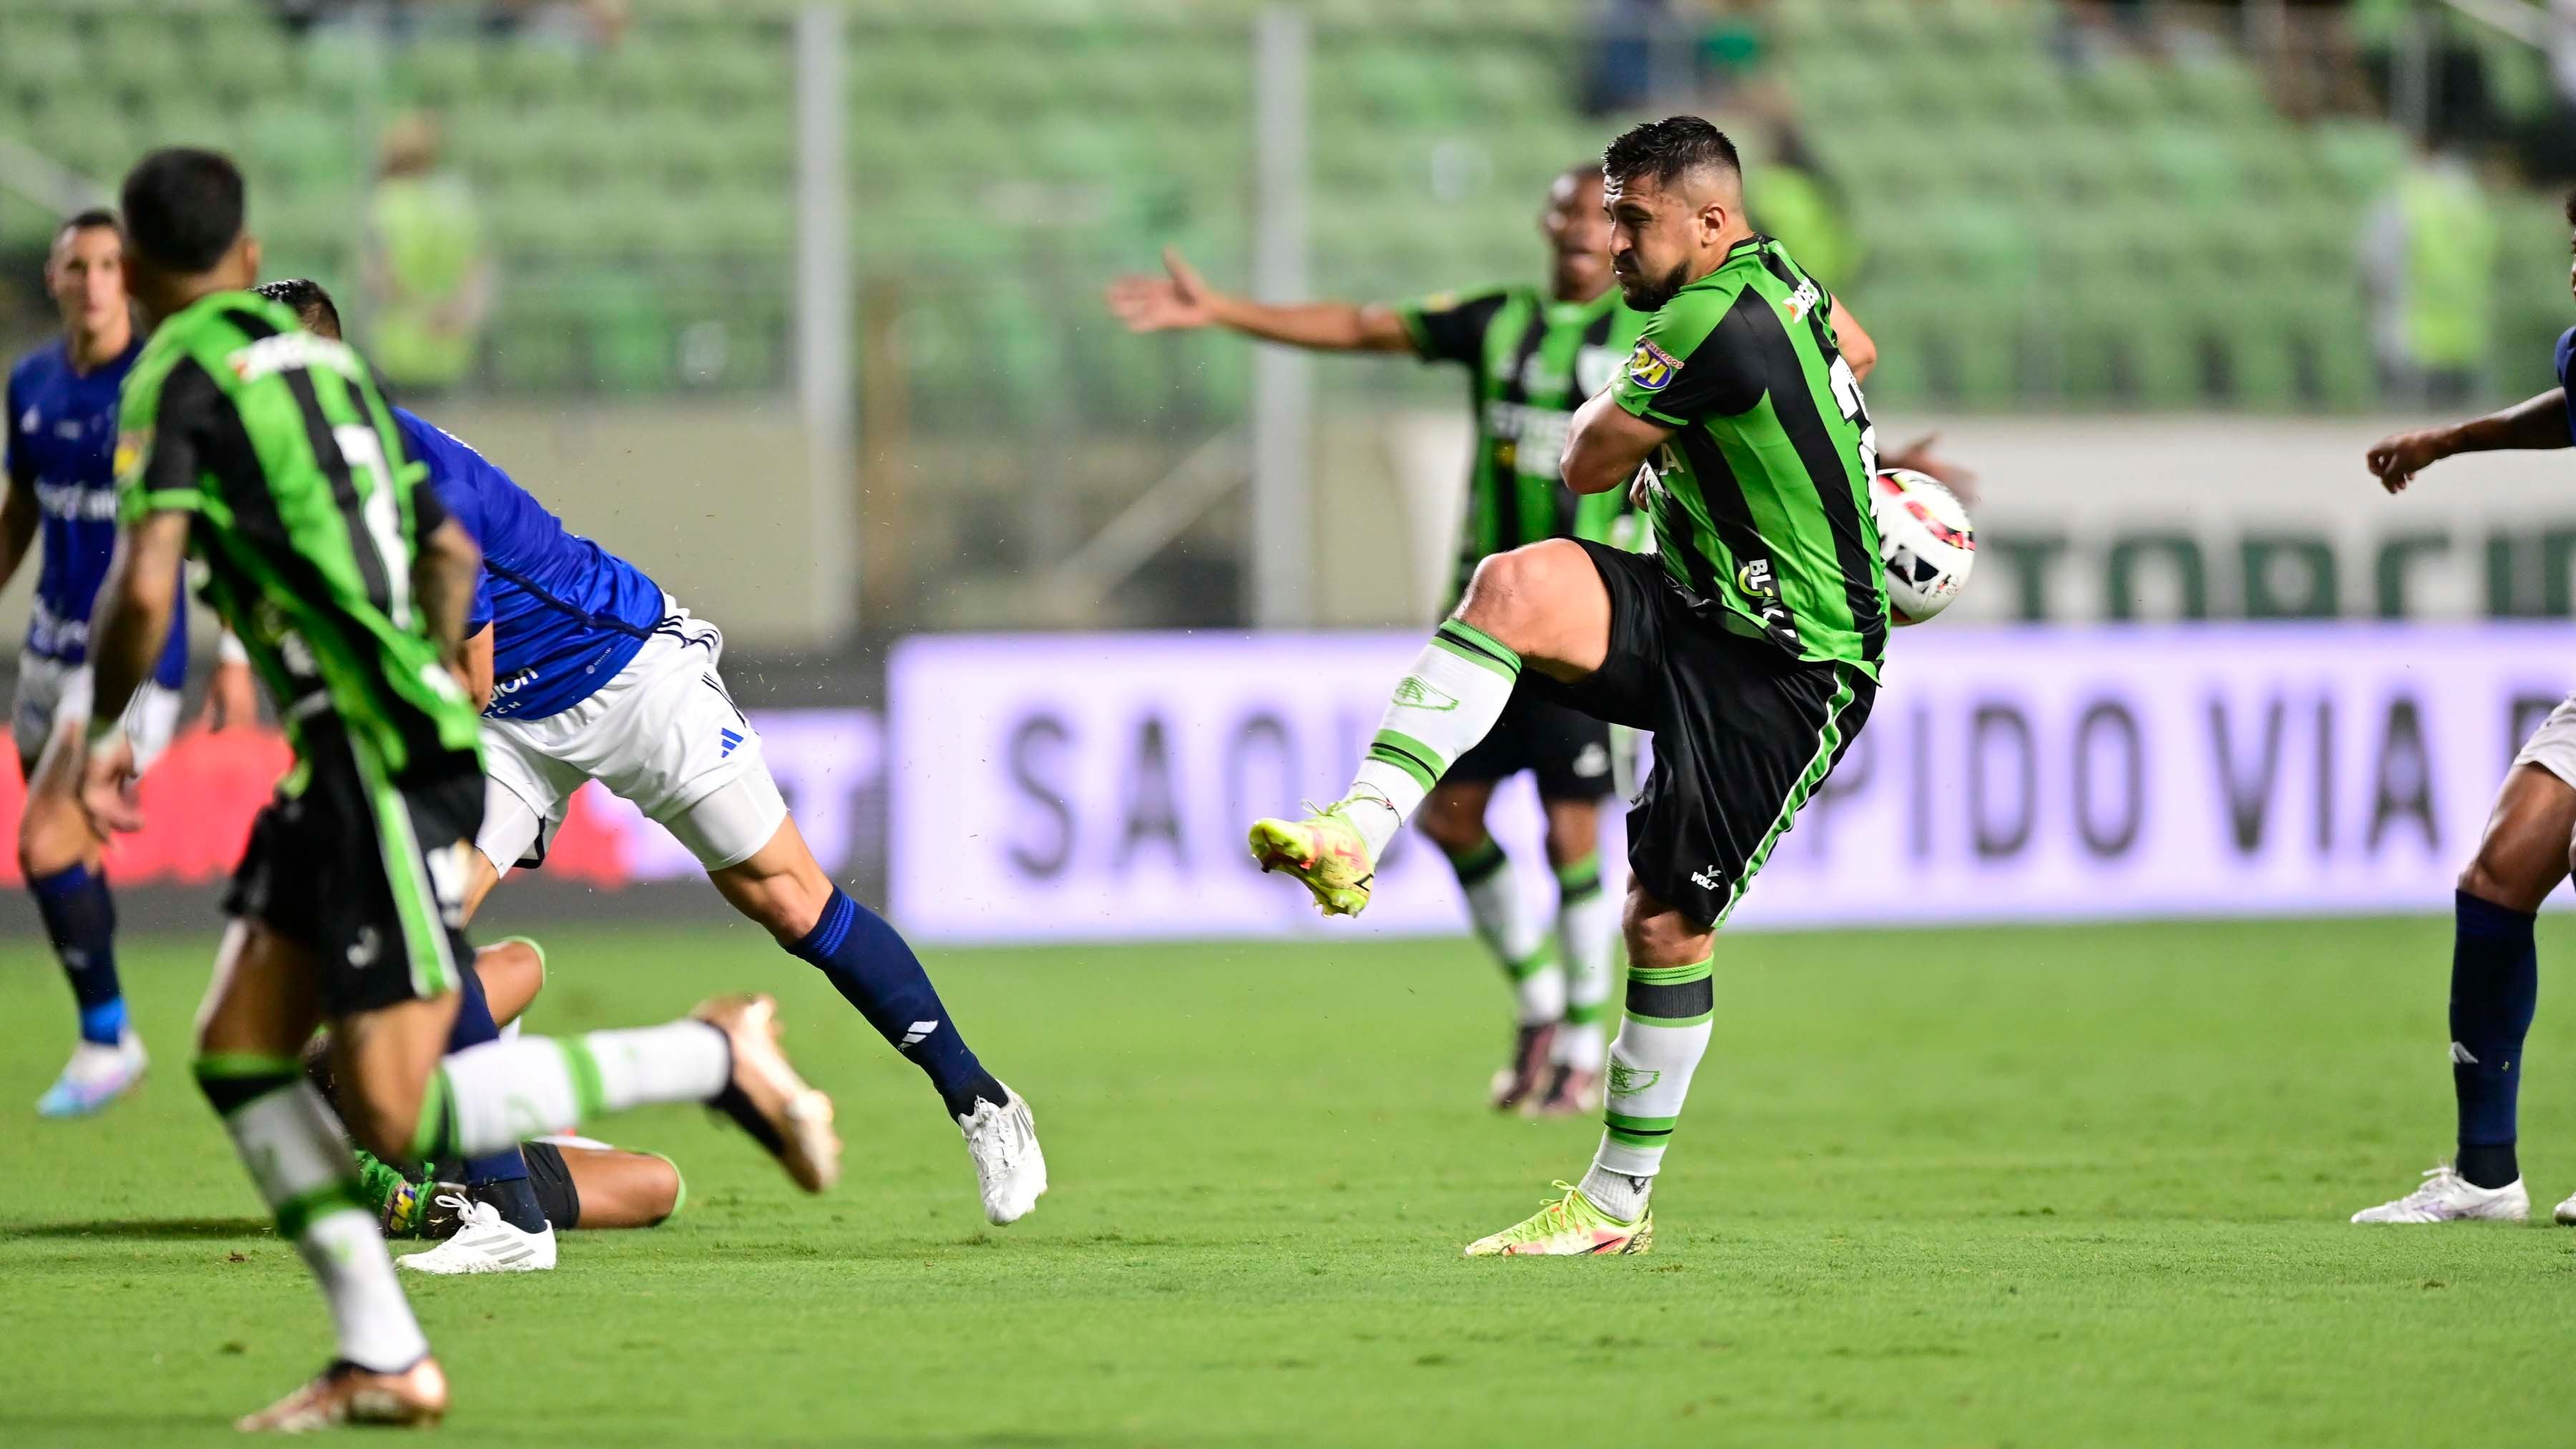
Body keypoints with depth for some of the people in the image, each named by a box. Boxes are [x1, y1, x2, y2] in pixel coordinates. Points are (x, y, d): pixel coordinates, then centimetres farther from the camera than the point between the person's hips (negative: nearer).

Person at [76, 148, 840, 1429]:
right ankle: (382, 1361, 6)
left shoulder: (179, 378, -7)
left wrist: (105, 731, -1)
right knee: (237, 1056, 9)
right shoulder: (321, 356, 18)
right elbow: (449, 553, 25)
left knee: (397, 1120, -10)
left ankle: (716, 1058, -6)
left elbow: (142, 590, -18)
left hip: (377, 763, -9)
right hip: (346, 761, 9)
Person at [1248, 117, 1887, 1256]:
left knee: (1668, 922, -4)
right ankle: (1359, 833, -30)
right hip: (1702, 610, 9)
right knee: (1517, 584, -19)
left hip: (1789, 673, -9)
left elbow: (1588, 467, -9)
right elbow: (1852, 348, 31)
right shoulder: (1771, 273, 7)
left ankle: (1619, 1196, 10)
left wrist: (1610, 415, 13)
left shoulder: (1711, 327, -22)